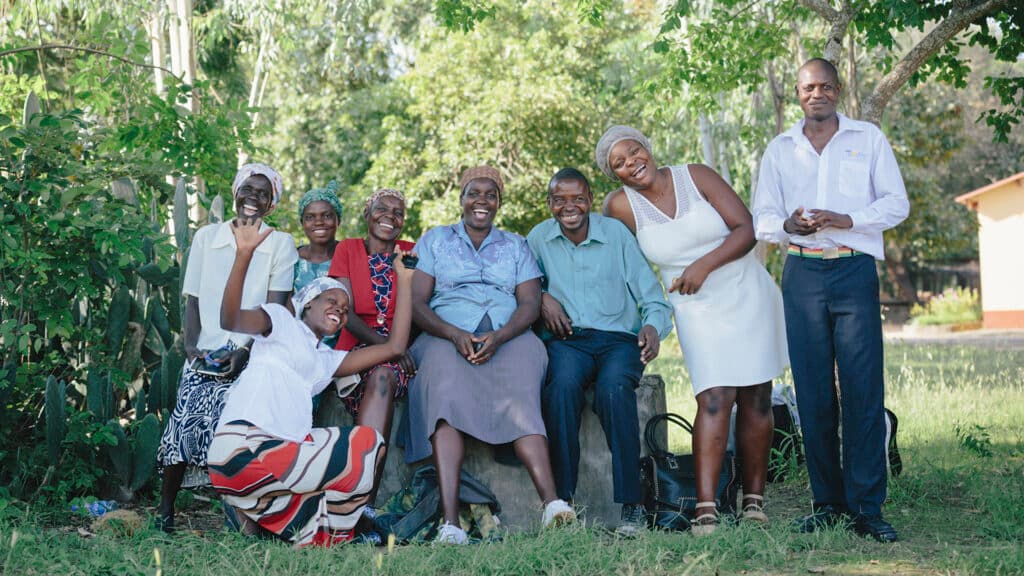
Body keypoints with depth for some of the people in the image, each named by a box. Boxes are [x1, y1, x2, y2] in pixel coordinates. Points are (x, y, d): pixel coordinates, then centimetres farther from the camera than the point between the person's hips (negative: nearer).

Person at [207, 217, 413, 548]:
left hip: (285, 450, 8)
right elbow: (231, 320, -8)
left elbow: (394, 347, 23)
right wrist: (244, 255, -22)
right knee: (367, 444, -6)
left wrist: (404, 281, 24)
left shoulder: (328, 360, 30)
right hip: (243, 445, -8)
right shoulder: (282, 321, 13)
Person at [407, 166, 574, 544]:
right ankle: (450, 523, -48)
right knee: (446, 396, -34)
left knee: (519, 398, -32)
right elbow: (417, 303, 8)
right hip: (446, 338, -1)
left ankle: (551, 503, -51)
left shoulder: (516, 245, 22)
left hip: (508, 338, 1)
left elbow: (530, 303, 8)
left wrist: (498, 337, -13)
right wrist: (455, 335, -13)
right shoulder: (434, 240, 20)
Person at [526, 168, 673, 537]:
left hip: (619, 338, -1)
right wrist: (541, 297, 1)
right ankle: (561, 500, -34)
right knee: (562, 385, -35)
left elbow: (653, 299, 4)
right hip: (567, 339, 1)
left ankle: (631, 503, -30)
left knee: (614, 389, -35)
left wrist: (653, 326, -18)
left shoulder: (616, 233, 5)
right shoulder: (539, 238, 12)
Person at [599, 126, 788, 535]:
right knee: (715, 398, -17)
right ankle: (706, 509, -20)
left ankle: (754, 499, 12)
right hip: (699, 310, -1)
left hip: (749, 297, 1)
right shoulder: (621, 206, -5)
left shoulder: (697, 177, -7)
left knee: (756, 398, 3)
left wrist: (705, 264, -22)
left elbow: (748, 228, -10)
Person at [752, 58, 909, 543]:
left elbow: (896, 203, 5)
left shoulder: (869, 139, 10)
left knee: (863, 391, -9)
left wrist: (845, 219, -12)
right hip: (802, 274, 2)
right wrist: (789, 225, -9)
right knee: (813, 393, 1)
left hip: (855, 271, -2)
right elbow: (761, 220, 14)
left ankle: (866, 506, -5)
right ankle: (827, 502, 9)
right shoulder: (779, 149, 15)